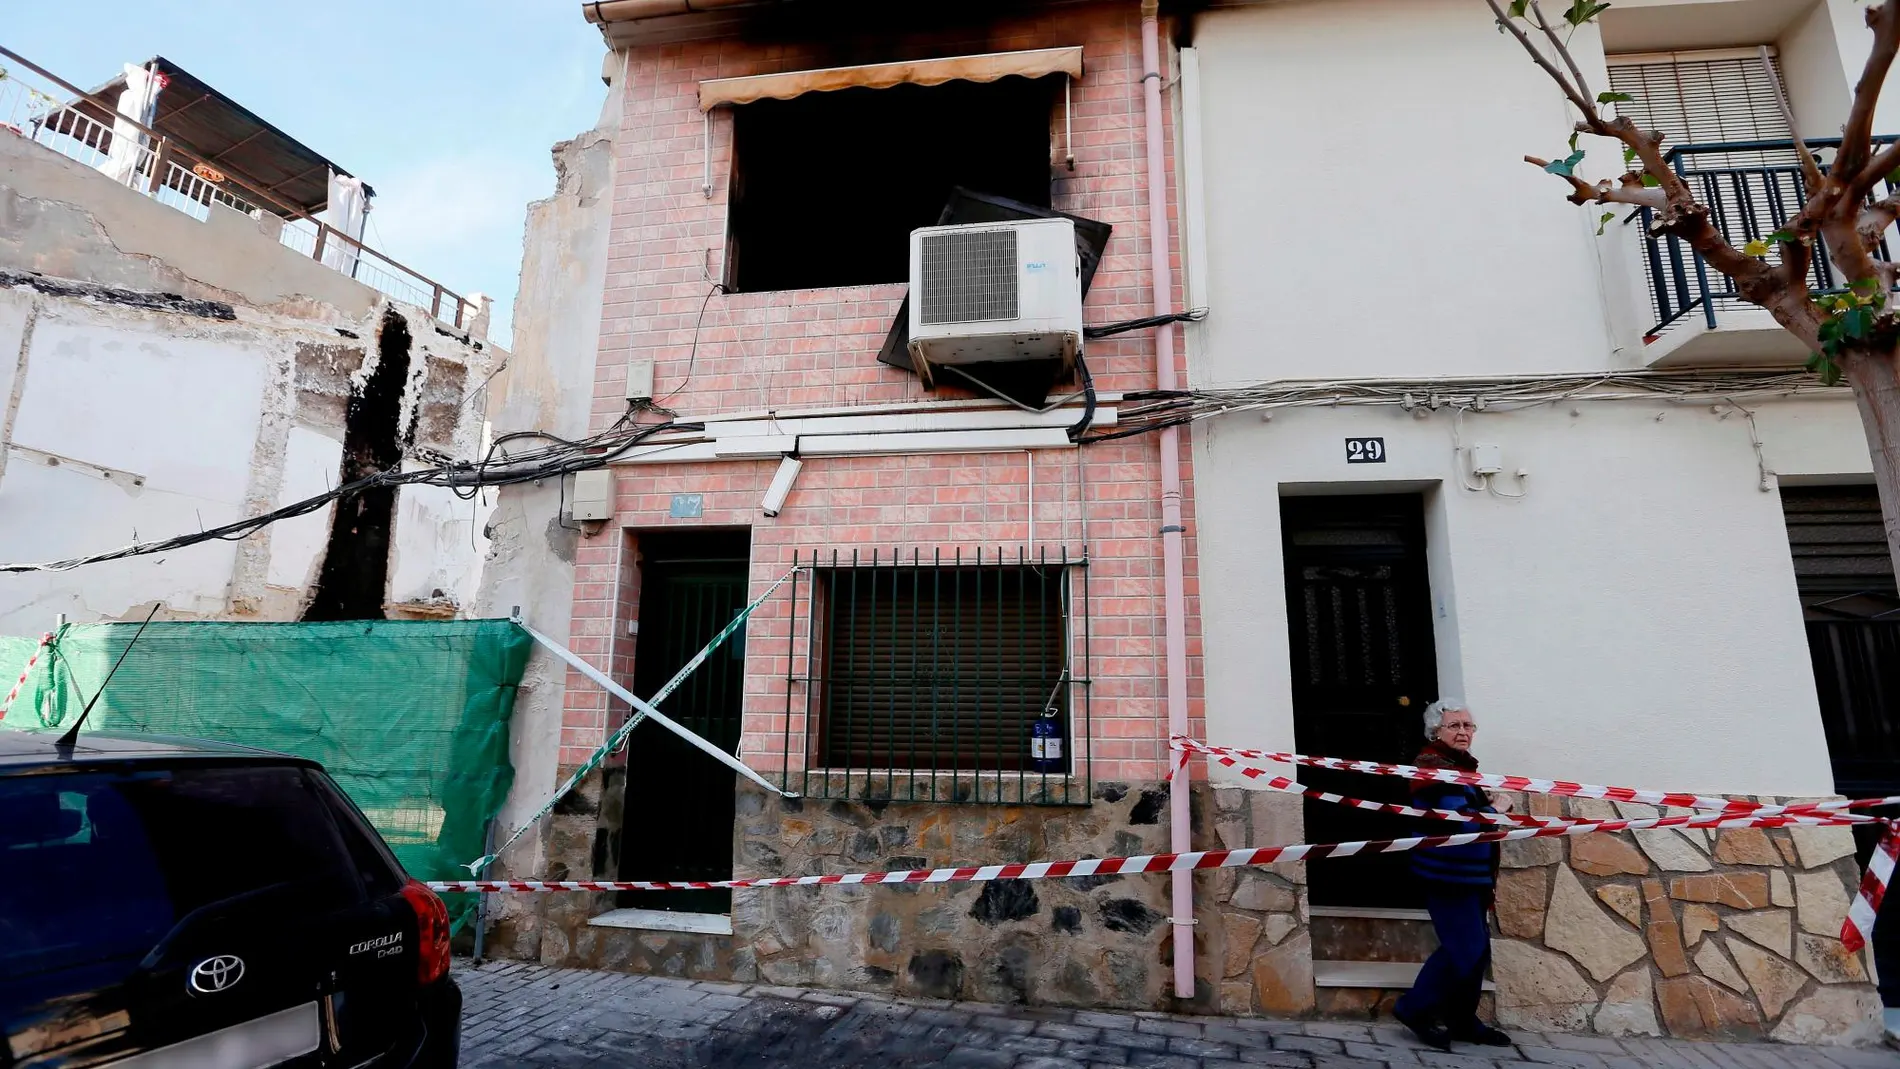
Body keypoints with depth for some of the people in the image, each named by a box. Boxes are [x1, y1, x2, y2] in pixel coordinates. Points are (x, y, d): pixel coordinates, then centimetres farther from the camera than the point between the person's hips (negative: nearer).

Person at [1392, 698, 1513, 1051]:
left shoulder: (1462, 764, 15)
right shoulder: (1434, 766, -18)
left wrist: (1491, 806, 4)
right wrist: (1495, 810, -10)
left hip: (1471, 873, 10)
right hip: (1447, 874, -10)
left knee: (1477, 948, 14)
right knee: (1464, 949, -10)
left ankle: (1463, 1020, 25)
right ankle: (1414, 1008, 4)